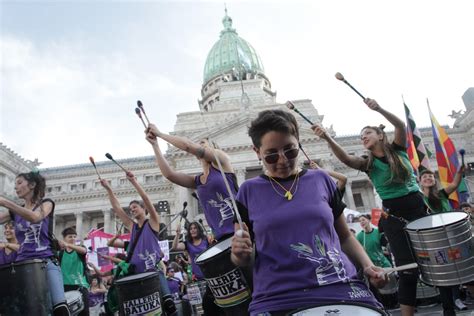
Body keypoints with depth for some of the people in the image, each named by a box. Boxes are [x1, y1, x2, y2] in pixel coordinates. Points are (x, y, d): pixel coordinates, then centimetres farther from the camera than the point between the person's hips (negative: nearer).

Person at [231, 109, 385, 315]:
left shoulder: (321, 180, 10)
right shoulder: (249, 192, 6)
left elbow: (344, 236, 18)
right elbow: (242, 259, 10)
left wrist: (367, 266, 2)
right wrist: (239, 253, -10)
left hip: (340, 287, 2)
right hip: (277, 299, -1)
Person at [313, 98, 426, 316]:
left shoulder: (397, 149, 5)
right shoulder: (368, 163, 3)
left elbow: (401, 126, -15)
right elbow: (345, 158, -17)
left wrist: (379, 109, -32)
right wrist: (327, 138, -33)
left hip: (418, 206, 1)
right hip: (393, 215, -1)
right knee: (407, 269, -5)